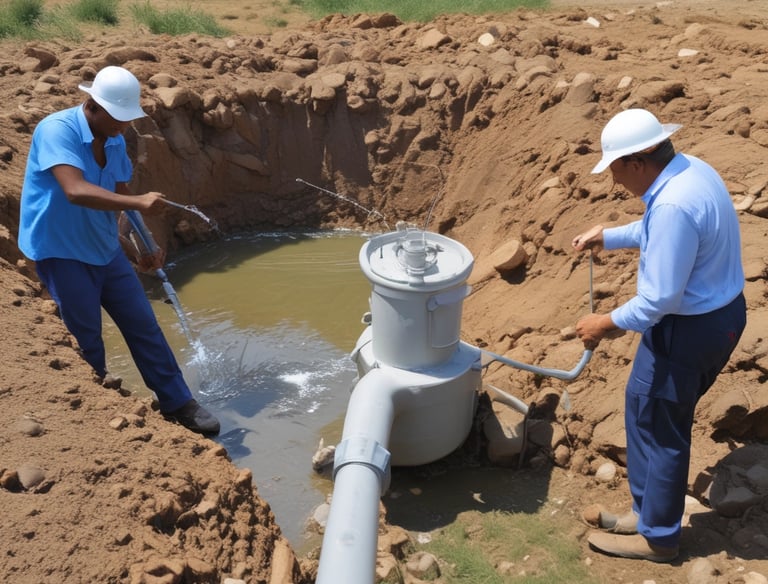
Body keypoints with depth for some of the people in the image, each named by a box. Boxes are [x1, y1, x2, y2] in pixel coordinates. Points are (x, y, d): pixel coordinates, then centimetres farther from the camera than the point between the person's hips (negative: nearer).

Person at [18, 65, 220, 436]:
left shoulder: (114, 141, 2)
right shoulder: (57, 130, -20)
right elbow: (75, 191, -35)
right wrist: (139, 203, -38)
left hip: (105, 250, 7)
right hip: (61, 255, -6)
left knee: (144, 327, 6)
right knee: (87, 340, 3)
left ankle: (178, 404, 16)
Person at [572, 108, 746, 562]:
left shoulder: (674, 204, -30)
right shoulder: (690, 169, 2)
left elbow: (661, 297, -27)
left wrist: (608, 323, -14)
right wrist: (608, 237, 21)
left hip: (690, 326, -10)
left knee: (660, 426, 7)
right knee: (645, 406, 20)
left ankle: (657, 536, 27)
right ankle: (650, 511, 36)